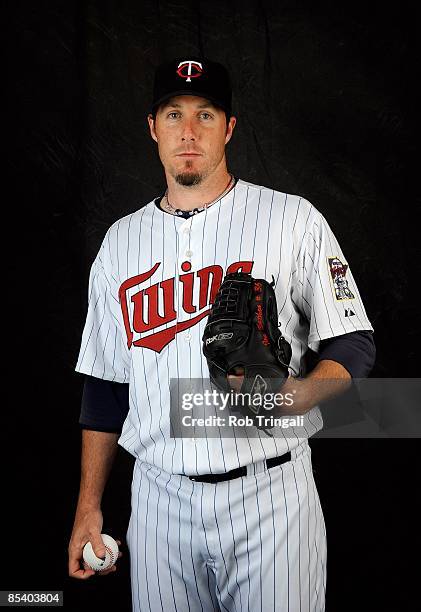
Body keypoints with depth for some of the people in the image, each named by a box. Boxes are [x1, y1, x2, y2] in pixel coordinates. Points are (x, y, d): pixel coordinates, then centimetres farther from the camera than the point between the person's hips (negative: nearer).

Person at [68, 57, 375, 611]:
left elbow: (355, 343, -1)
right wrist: (89, 507, 9)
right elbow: (106, 383, 12)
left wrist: (299, 393, -22)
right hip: (160, 499, 3)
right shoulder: (121, 241, 9)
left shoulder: (293, 220, -2)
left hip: (271, 493, -2)